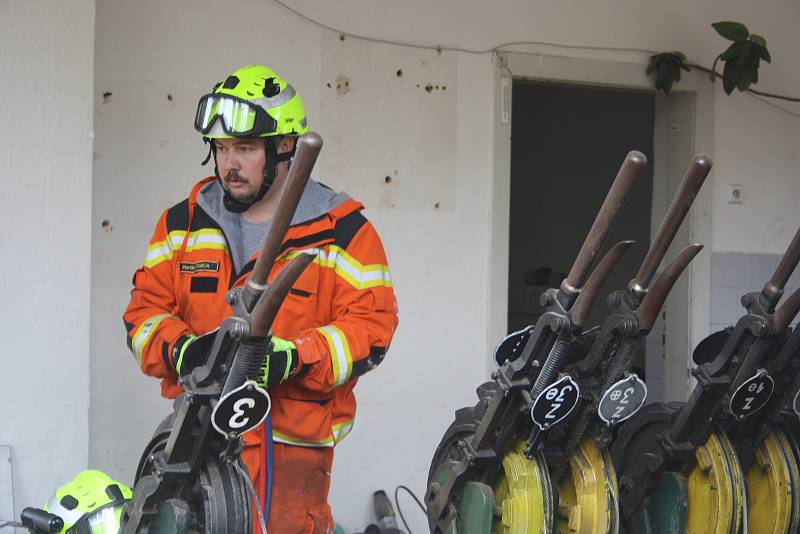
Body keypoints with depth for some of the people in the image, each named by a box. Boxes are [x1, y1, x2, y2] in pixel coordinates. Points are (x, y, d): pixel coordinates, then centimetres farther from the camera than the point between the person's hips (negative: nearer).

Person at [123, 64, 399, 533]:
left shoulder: (342, 231, 1)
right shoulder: (182, 224, 14)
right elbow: (146, 306, 13)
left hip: (290, 444, -3)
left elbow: (373, 323, -5)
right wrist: (179, 350, -10)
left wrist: (293, 358, -20)